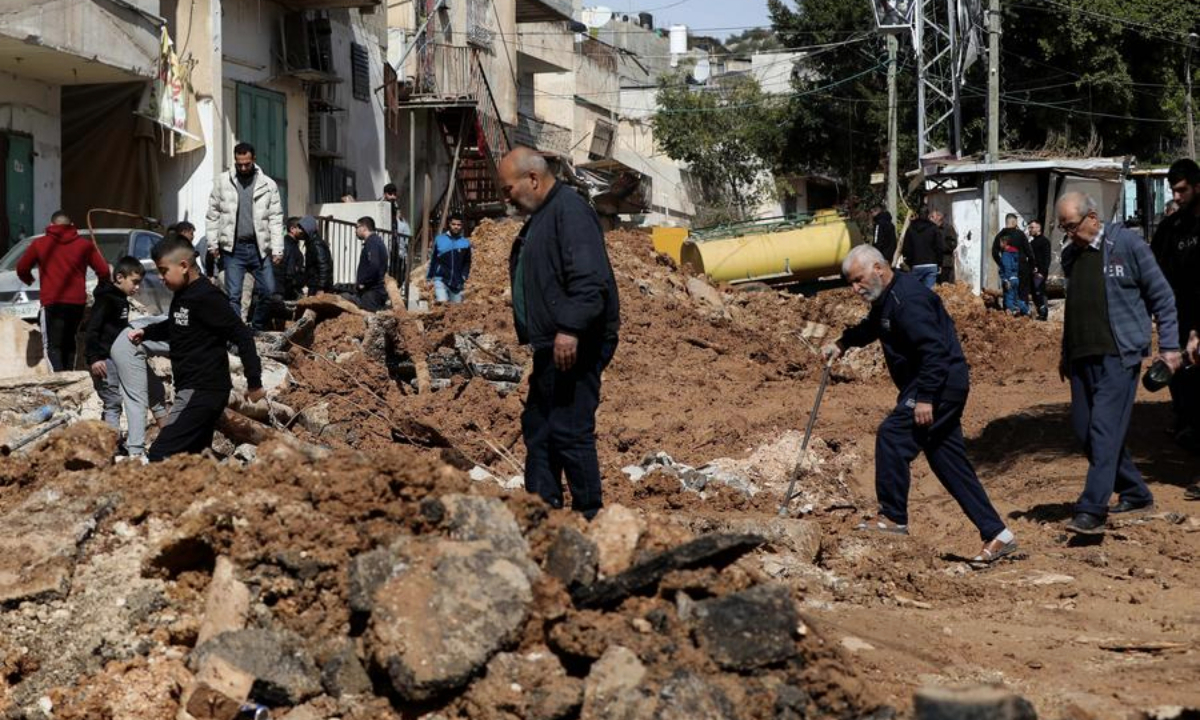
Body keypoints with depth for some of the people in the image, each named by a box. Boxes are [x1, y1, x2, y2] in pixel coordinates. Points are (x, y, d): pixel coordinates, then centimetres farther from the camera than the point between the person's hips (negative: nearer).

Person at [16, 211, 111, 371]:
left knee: (52, 346, -6)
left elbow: (22, 269, 11)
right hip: (77, 302, 3)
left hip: (52, 303, -3)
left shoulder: (39, 244, 4)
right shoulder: (84, 244, 8)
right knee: (69, 343, 21)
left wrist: (29, 280, 34)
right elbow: (103, 271, 5)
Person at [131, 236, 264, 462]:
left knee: (160, 456, -15)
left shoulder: (206, 297, -17)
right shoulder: (182, 295, 12)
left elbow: (242, 336, -19)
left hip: (203, 391, -10)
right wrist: (146, 332, 15)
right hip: (193, 388, 10)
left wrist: (254, 382, -19)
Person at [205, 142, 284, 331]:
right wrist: (213, 244, 2)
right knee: (233, 295, -4)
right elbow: (213, 214, 8)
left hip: (259, 248, 1)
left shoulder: (268, 185, 5)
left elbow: (276, 219, 4)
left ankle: (257, 329, 17)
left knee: (268, 291, -2)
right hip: (233, 248, -1)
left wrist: (277, 249, -3)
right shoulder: (222, 181, 4)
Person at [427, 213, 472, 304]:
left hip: (457, 282, 2)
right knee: (442, 302, -20)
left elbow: (467, 262, 8)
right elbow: (433, 260, 9)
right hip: (441, 279, -2)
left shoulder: (465, 243, 2)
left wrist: (464, 275, -6)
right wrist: (429, 276, 9)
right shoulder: (439, 240, 2)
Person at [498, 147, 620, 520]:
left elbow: (589, 279, -24)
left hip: (573, 347, -11)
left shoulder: (570, 210, -13)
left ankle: (589, 515, -5)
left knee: (570, 431, -11)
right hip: (551, 348, 11)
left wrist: (570, 329, -30)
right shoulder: (540, 216, 20)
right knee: (537, 427, 14)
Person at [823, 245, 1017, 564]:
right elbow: (871, 327, 38)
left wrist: (925, 398, -27)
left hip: (942, 382, -11)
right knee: (949, 461, 9)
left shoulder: (907, 299, -19)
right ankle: (996, 534, 10)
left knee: (892, 436, -14)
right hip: (942, 384, 11)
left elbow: (933, 350, -26)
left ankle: (893, 517, -4)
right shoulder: (887, 297, 15)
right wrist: (843, 343, 26)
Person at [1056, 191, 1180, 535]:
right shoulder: (1071, 255, 13)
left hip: (1118, 354, -7)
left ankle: (1091, 511, -19)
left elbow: (1161, 296, -1)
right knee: (1084, 429, 7)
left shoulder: (1127, 244, -6)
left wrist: (1169, 345, -4)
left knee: (1104, 428, -15)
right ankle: (1135, 494, 23)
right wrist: (1066, 354, 25)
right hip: (1082, 356, 7)